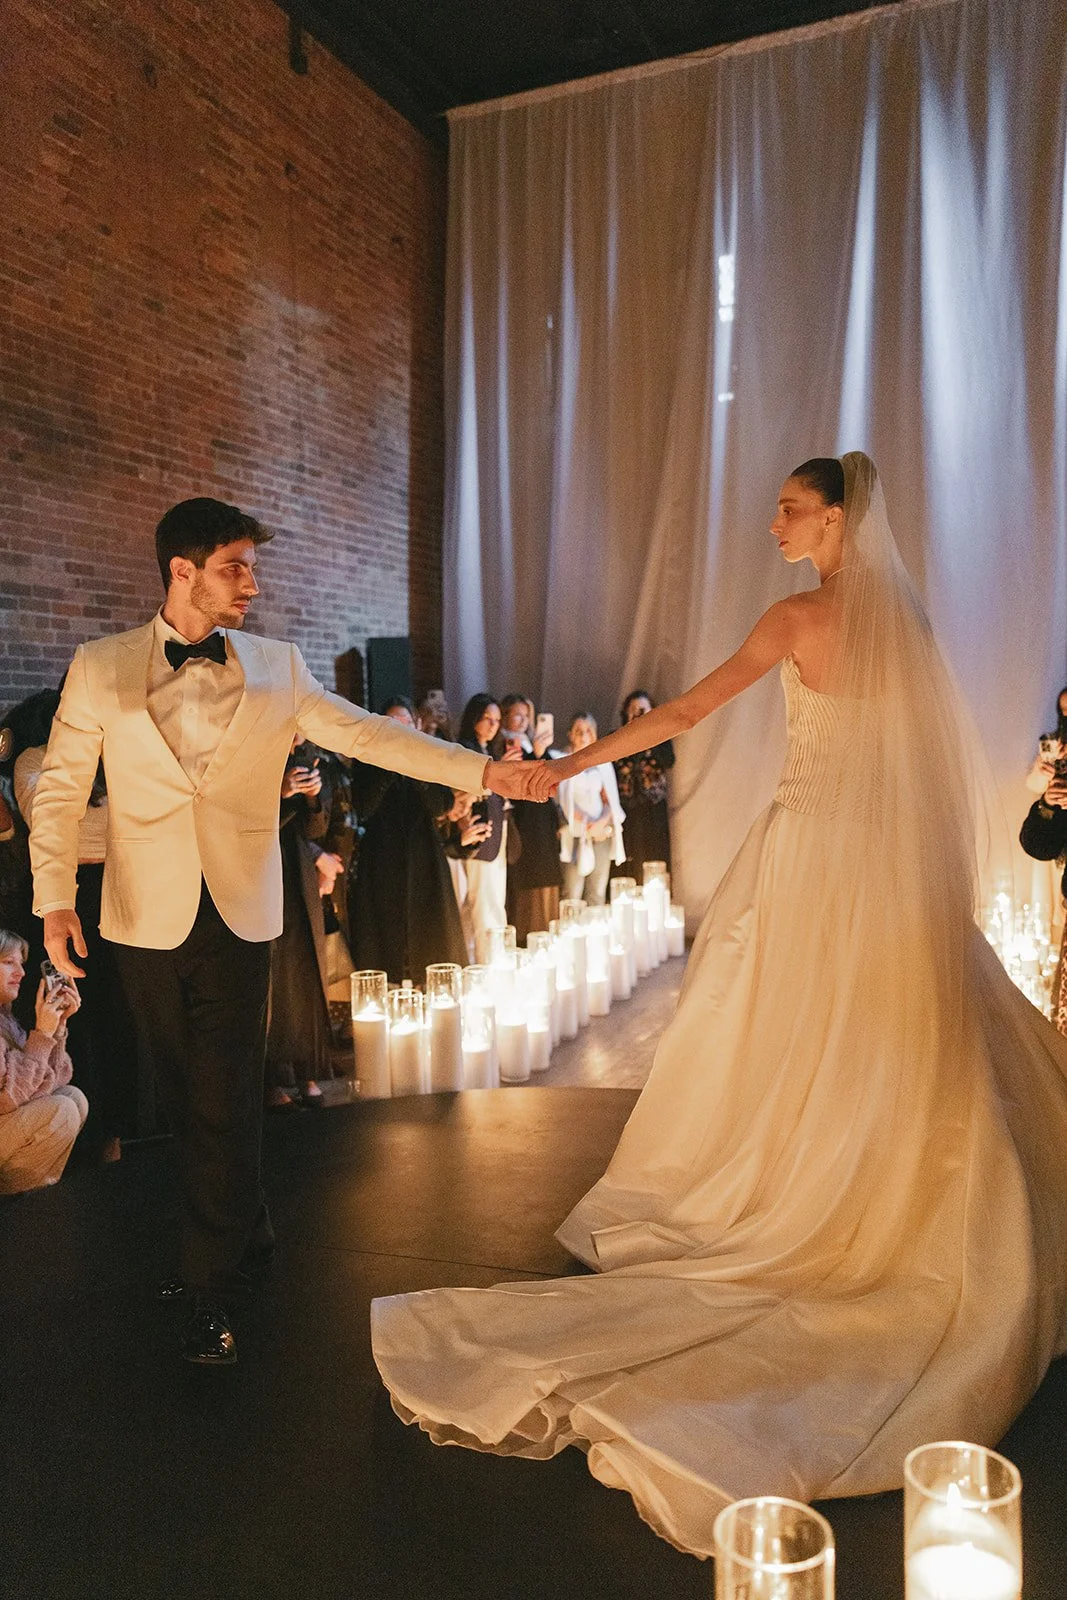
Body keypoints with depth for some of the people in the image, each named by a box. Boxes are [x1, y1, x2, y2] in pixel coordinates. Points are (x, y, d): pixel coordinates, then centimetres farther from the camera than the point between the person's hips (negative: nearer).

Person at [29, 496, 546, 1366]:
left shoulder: (276, 668, 5)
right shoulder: (100, 666, 3)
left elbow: (367, 733, 2)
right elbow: (60, 788, 5)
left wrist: (482, 770, -6)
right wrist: (54, 897, -5)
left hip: (240, 915, 0)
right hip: (150, 918, 1)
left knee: (226, 1105, 0)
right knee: (189, 1099, 12)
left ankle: (214, 1287, 15)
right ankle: (249, 1237, 34)